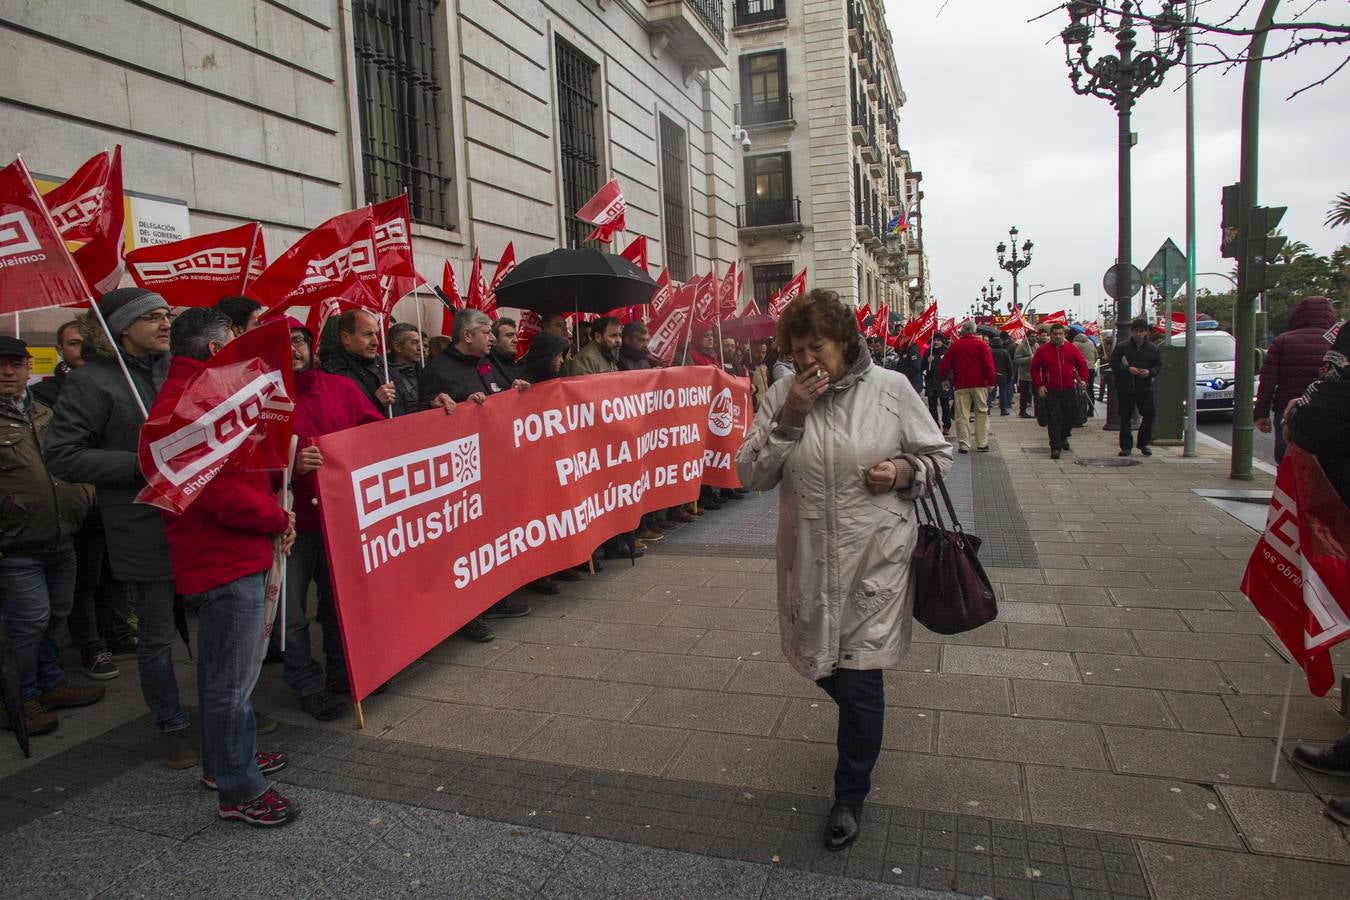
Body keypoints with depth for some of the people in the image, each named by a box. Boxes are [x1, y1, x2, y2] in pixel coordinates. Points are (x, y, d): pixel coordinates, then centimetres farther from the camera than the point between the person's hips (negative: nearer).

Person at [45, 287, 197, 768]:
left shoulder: (177, 371, 6)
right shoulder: (92, 381, -9)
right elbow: (62, 456, -13)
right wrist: (142, 465, -18)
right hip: (145, 534, -5)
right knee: (157, 638, 9)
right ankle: (172, 725, 29)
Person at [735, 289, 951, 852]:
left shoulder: (890, 389, -6)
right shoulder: (782, 396, -1)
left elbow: (937, 453, 6)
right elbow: (752, 476, -5)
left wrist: (904, 471, -16)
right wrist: (788, 419, -17)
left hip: (874, 558, -3)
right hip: (808, 559, 3)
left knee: (858, 677, 0)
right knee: (822, 664, 18)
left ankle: (851, 795, 25)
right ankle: (863, 723, 55)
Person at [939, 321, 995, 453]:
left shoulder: (956, 345, 3)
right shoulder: (981, 344, -1)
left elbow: (944, 364, 4)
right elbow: (989, 365, -7)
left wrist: (944, 379, 16)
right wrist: (991, 382, 1)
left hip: (961, 385, 1)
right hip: (979, 384, -1)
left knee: (962, 415, 2)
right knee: (982, 413, 8)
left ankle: (964, 445, -1)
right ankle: (982, 444, 6)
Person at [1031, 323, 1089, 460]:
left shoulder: (1071, 348, 5)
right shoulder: (1043, 350, 0)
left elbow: (1082, 364, 10)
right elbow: (1034, 369, 2)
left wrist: (1083, 379, -5)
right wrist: (1039, 385, -7)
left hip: (1069, 390, 3)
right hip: (1050, 392, -2)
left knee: (1071, 416, 11)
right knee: (1053, 420, -5)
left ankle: (1063, 437, 39)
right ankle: (1055, 447, -1)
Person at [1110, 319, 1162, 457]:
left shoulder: (1152, 349, 6)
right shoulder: (1122, 347, -1)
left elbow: (1159, 365, 11)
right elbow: (1113, 364, -3)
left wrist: (1150, 372, -10)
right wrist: (1128, 369, -18)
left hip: (1145, 388, 2)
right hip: (1125, 389, -2)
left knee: (1149, 415, 0)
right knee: (1125, 418, 2)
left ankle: (1144, 443, 17)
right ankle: (1126, 446, 10)